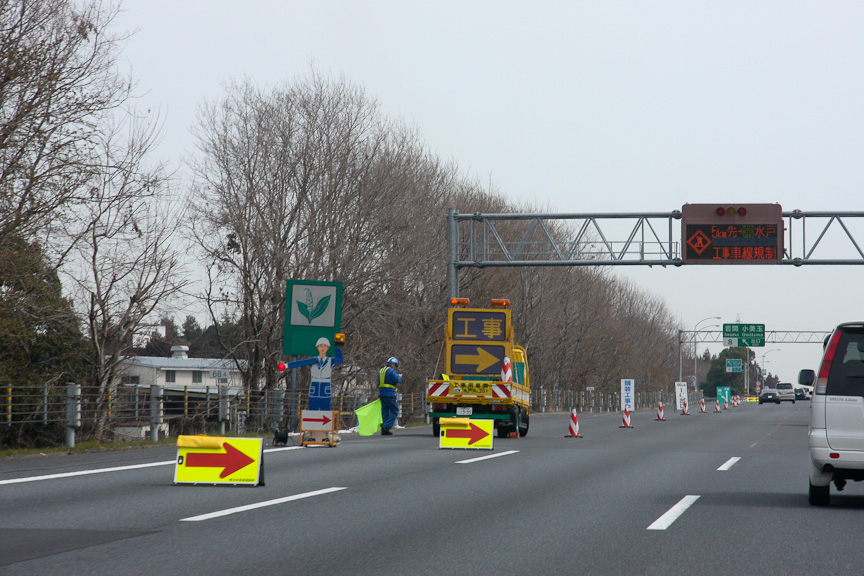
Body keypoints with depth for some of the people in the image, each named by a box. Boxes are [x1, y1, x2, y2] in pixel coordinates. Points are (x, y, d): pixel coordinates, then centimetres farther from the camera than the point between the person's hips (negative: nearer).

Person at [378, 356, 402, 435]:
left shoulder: (380, 371, 19)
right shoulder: (391, 371, -8)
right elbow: (397, 380, -16)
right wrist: (400, 376, 3)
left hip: (382, 393, 8)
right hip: (389, 393, -8)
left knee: (385, 411, 9)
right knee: (395, 411, -2)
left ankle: (384, 431, 5)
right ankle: (386, 426, -15)